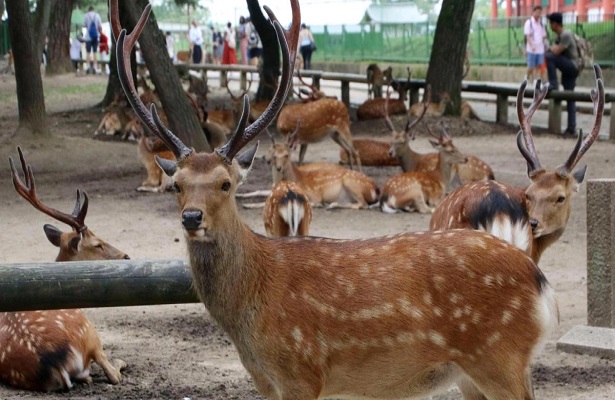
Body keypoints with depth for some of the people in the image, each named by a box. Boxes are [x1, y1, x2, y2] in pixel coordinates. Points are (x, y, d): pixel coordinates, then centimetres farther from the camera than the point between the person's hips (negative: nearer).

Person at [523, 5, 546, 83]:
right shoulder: (529, 22, -2)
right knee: (531, 66, -2)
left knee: (539, 66, -1)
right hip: (531, 49, -5)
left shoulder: (541, 23, 15)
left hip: (540, 49, 5)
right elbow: (527, 36, -10)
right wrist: (532, 45, -22)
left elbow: (544, 35, 19)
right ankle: (528, 78, 18)